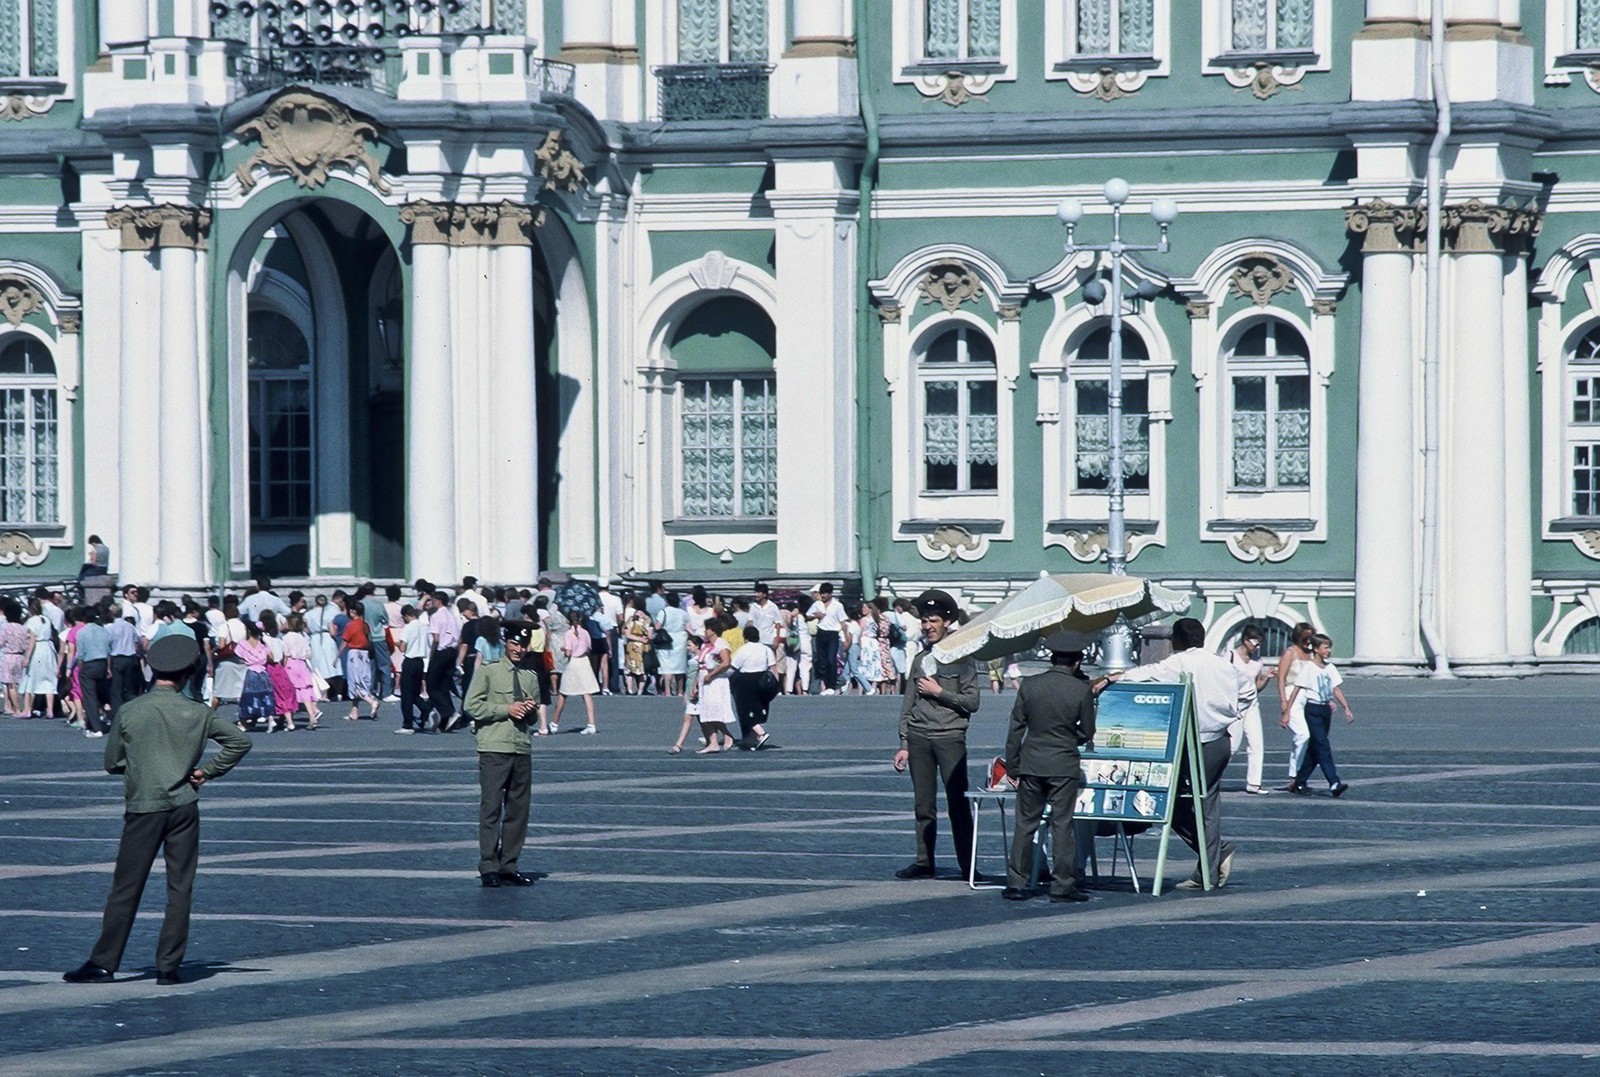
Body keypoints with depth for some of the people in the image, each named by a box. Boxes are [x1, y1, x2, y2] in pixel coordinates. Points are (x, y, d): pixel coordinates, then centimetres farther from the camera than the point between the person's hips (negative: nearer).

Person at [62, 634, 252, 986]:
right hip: (184, 806, 1)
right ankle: (169, 966, 4)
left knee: (125, 888, 3)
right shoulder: (197, 713, 1)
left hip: (143, 808, -1)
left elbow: (112, 762, 6)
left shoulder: (130, 712, -2)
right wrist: (208, 771, 8)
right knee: (179, 888, 6)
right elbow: (240, 741, 5)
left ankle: (104, 962, 5)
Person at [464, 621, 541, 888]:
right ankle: (488, 868, -7)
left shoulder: (530, 676, 17)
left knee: (518, 810, 5)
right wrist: (506, 710, -11)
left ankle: (508, 867, 10)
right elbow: (472, 705, -5)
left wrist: (531, 711, 1)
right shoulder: (488, 671, 1)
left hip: (522, 749, 6)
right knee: (491, 808, -8)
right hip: (494, 748, -6)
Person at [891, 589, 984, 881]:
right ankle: (924, 863, 10)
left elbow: (971, 702, -5)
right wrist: (904, 744, 12)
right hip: (919, 738, 5)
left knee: (957, 803, -8)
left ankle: (968, 865, -7)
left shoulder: (961, 658, 2)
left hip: (950, 737, -5)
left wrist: (939, 692, -7)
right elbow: (907, 706, 16)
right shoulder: (920, 660, 15)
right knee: (924, 805, 6)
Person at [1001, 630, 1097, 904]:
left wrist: (1012, 766, 9)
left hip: (1031, 762, 2)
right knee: (1062, 825, 2)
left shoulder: (1029, 685, 0)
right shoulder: (1082, 690, -8)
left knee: (1025, 824, 8)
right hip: (1064, 763, -2)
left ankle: (1016, 883, 7)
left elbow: (1016, 728, 2)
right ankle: (1062, 885, 2)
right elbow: (1087, 732, -1)